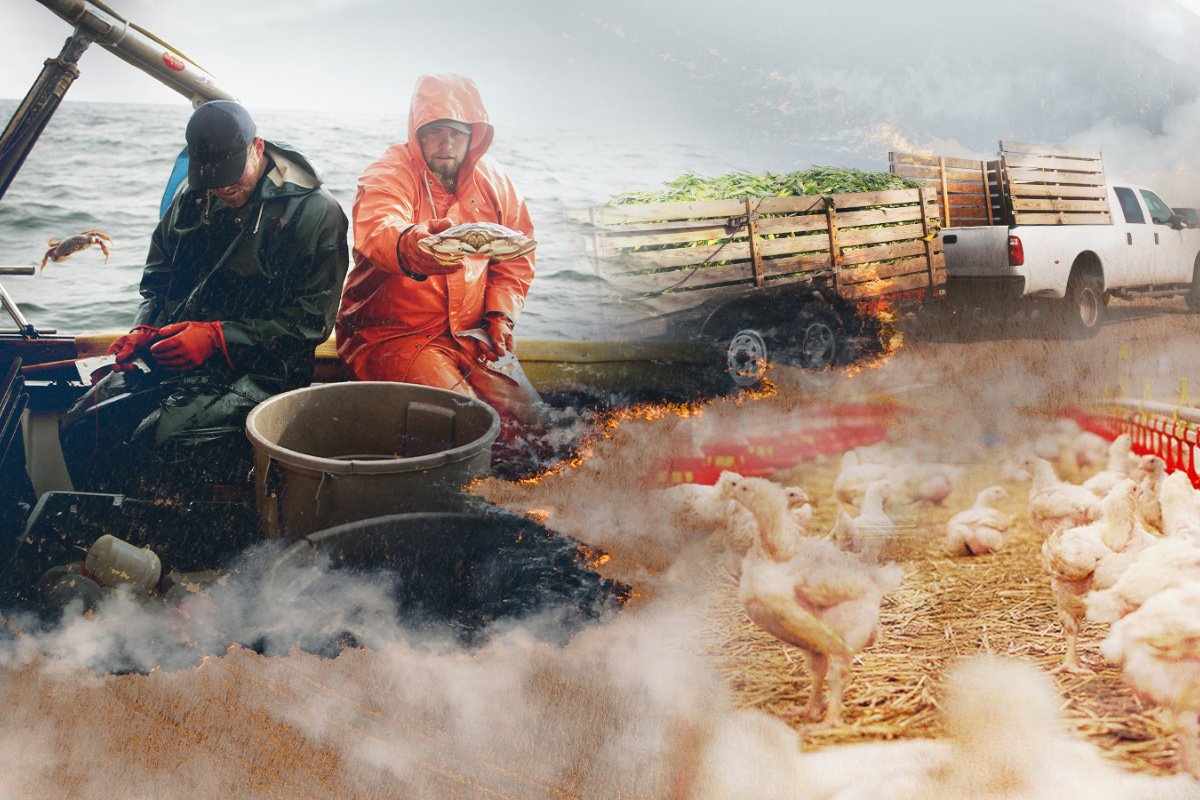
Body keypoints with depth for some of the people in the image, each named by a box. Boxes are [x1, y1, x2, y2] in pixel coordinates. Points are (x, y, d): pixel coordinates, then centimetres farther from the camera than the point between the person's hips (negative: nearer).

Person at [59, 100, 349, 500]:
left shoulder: (315, 212, -9)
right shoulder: (193, 197, 11)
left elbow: (310, 320, -12)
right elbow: (159, 275, 24)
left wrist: (217, 336, -18)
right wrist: (145, 328, 3)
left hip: (257, 372, -6)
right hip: (171, 356, 7)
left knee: (161, 440, -29)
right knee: (79, 426, -11)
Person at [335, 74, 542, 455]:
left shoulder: (493, 182, 7)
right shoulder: (388, 176, -11)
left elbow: (516, 257, 19)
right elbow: (377, 231, -35)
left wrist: (502, 314, 1)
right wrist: (415, 246, -60)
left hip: (469, 334, 5)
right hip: (390, 334, -5)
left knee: (525, 416, -11)